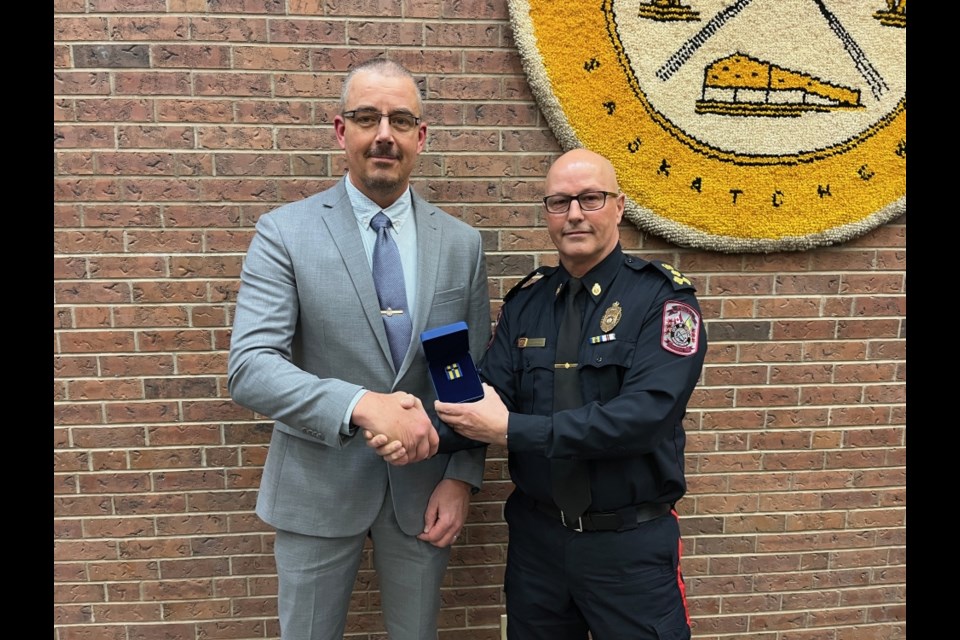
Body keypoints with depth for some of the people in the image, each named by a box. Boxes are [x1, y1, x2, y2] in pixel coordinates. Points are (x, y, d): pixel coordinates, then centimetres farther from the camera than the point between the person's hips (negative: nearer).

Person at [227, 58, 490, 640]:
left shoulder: (462, 243, 1)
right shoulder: (285, 232, -8)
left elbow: (475, 375, 4)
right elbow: (249, 367, -17)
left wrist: (462, 477, -3)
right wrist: (361, 406, -30)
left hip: (425, 486, 3)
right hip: (319, 485, -2)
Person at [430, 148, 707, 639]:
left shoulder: (663, 299, -11)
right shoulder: (525, 302, 3)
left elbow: (646, 413, -24)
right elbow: (491, 395, -7)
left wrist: (513, 429, -27)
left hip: (630, 543, -4)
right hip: (536, 534, 4)